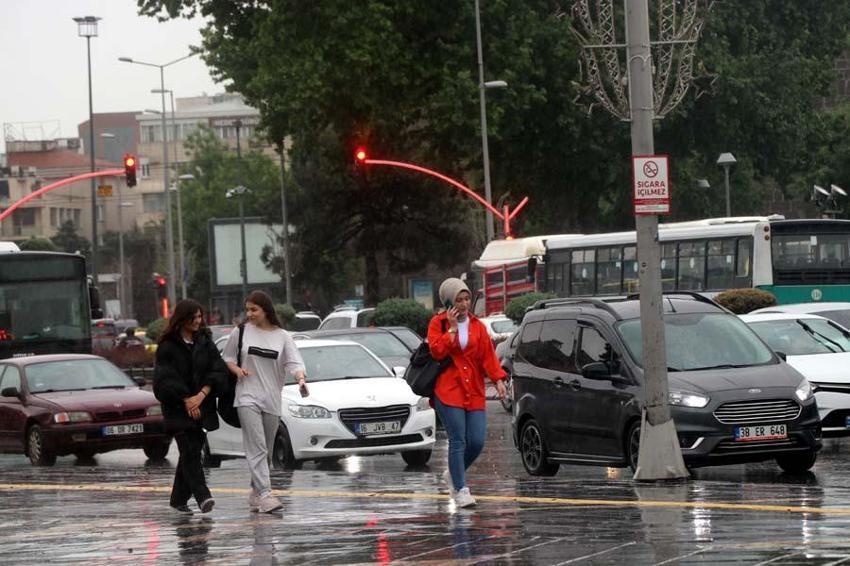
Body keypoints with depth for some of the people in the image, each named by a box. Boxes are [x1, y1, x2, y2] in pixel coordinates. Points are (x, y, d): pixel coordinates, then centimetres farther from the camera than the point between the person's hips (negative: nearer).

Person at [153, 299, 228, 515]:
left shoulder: (205, 342, 10)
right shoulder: (168, 346, -3)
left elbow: (219, 370, 2)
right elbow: (165, 378, -9)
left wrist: (201, 396, -12)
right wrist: (187, 400, -13)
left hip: (201, 407, 5)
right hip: (177, 408, -5)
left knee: (190, 453, 7)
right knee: (190, 452, -14)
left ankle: (179, 499, 17)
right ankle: (203, 497, -24)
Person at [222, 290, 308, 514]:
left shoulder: (282, 337, 5)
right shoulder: (241, 332, 5)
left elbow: (294, 363, -3)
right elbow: (227, 358, 15)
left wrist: (301, 378, -24)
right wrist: (237, 369, -6)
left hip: (272, 401, 3)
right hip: (247, 397, -3)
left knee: (266, 451, 10)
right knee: (256, 447, -15)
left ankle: (255, 493, 24)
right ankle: (264, 494, -23)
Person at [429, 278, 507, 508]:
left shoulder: (477, 326, 13)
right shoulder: (438, 323, 4)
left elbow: (488, 355, 7)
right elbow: (437, 351, -10)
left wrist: (498, 380, -7)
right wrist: (452, 328, -11)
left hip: (474, 393, 4)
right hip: (448, 391, -4)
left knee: (477, 441, -3)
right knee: (458, 441, -9)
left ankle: (454, 474, 23)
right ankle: (460, 489, -3)